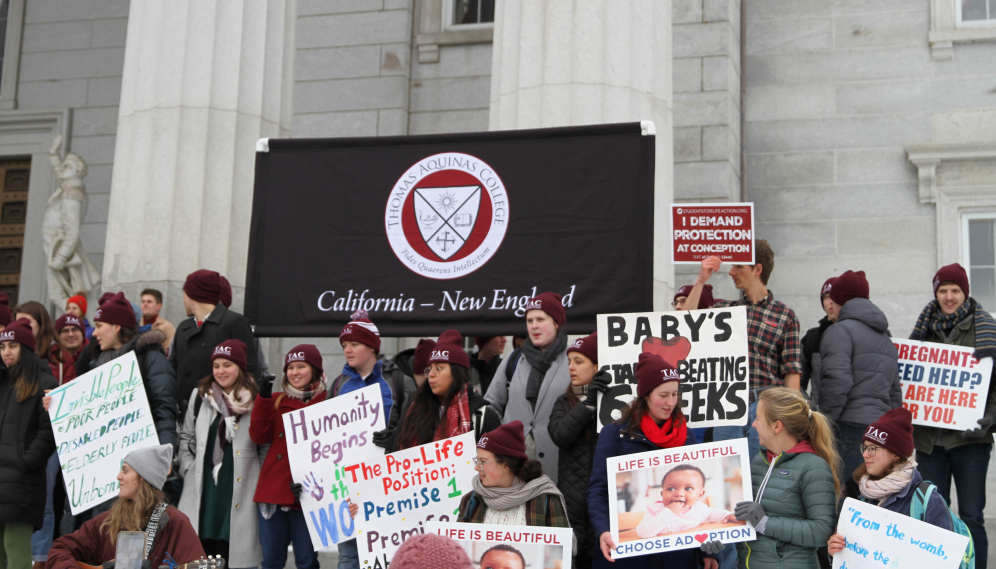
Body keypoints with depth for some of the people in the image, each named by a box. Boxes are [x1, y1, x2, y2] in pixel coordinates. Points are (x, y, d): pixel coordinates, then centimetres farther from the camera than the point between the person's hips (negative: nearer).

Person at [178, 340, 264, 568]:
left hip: (240, 487, -3)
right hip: (203, 485, 3)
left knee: (233, 550, -4)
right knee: (200, 550, 3)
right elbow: (186, 436, 18)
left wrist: (262, 482, -2)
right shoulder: (200, 396, 11)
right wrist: (188, 468, 7)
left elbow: (266, 447, 4)